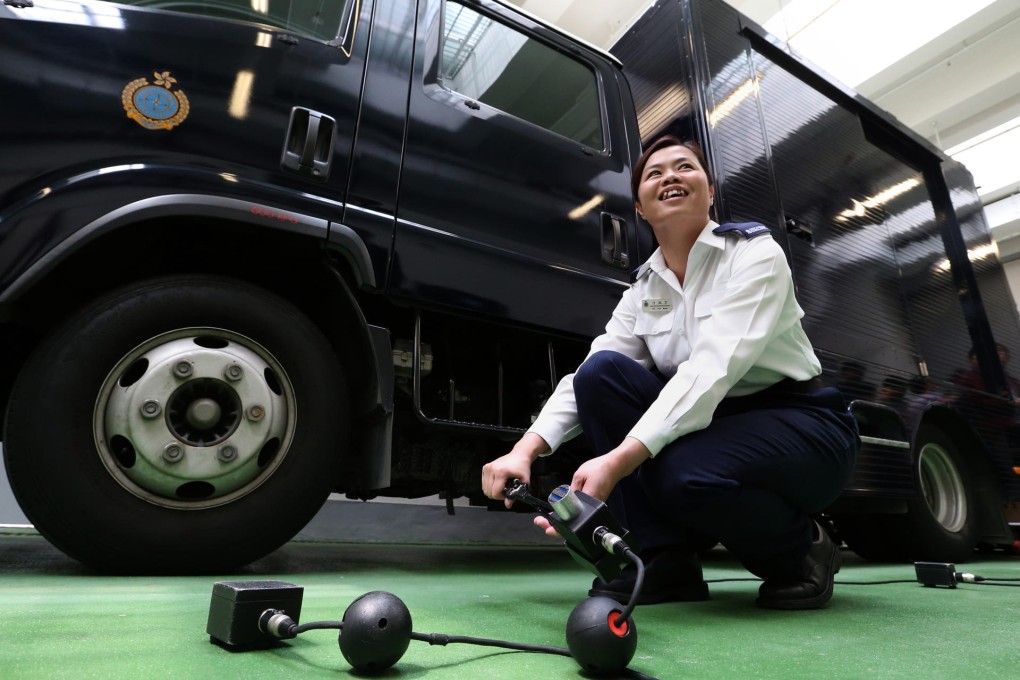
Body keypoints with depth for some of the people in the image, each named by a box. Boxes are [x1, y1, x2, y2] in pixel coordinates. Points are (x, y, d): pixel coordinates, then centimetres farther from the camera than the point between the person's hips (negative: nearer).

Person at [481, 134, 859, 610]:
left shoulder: (754, 252, -13)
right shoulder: (643, 289, 3)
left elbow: (713, 369, -29)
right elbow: (584, 374, -7)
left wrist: (616, 462, -40)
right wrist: (526, 450, -24)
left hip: (803, 427, -4)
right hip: (712, 425, 5)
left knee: (682, 472, -36)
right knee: (602, 372, -18)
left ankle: (799, 551, -1)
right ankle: (661, 560, -10)